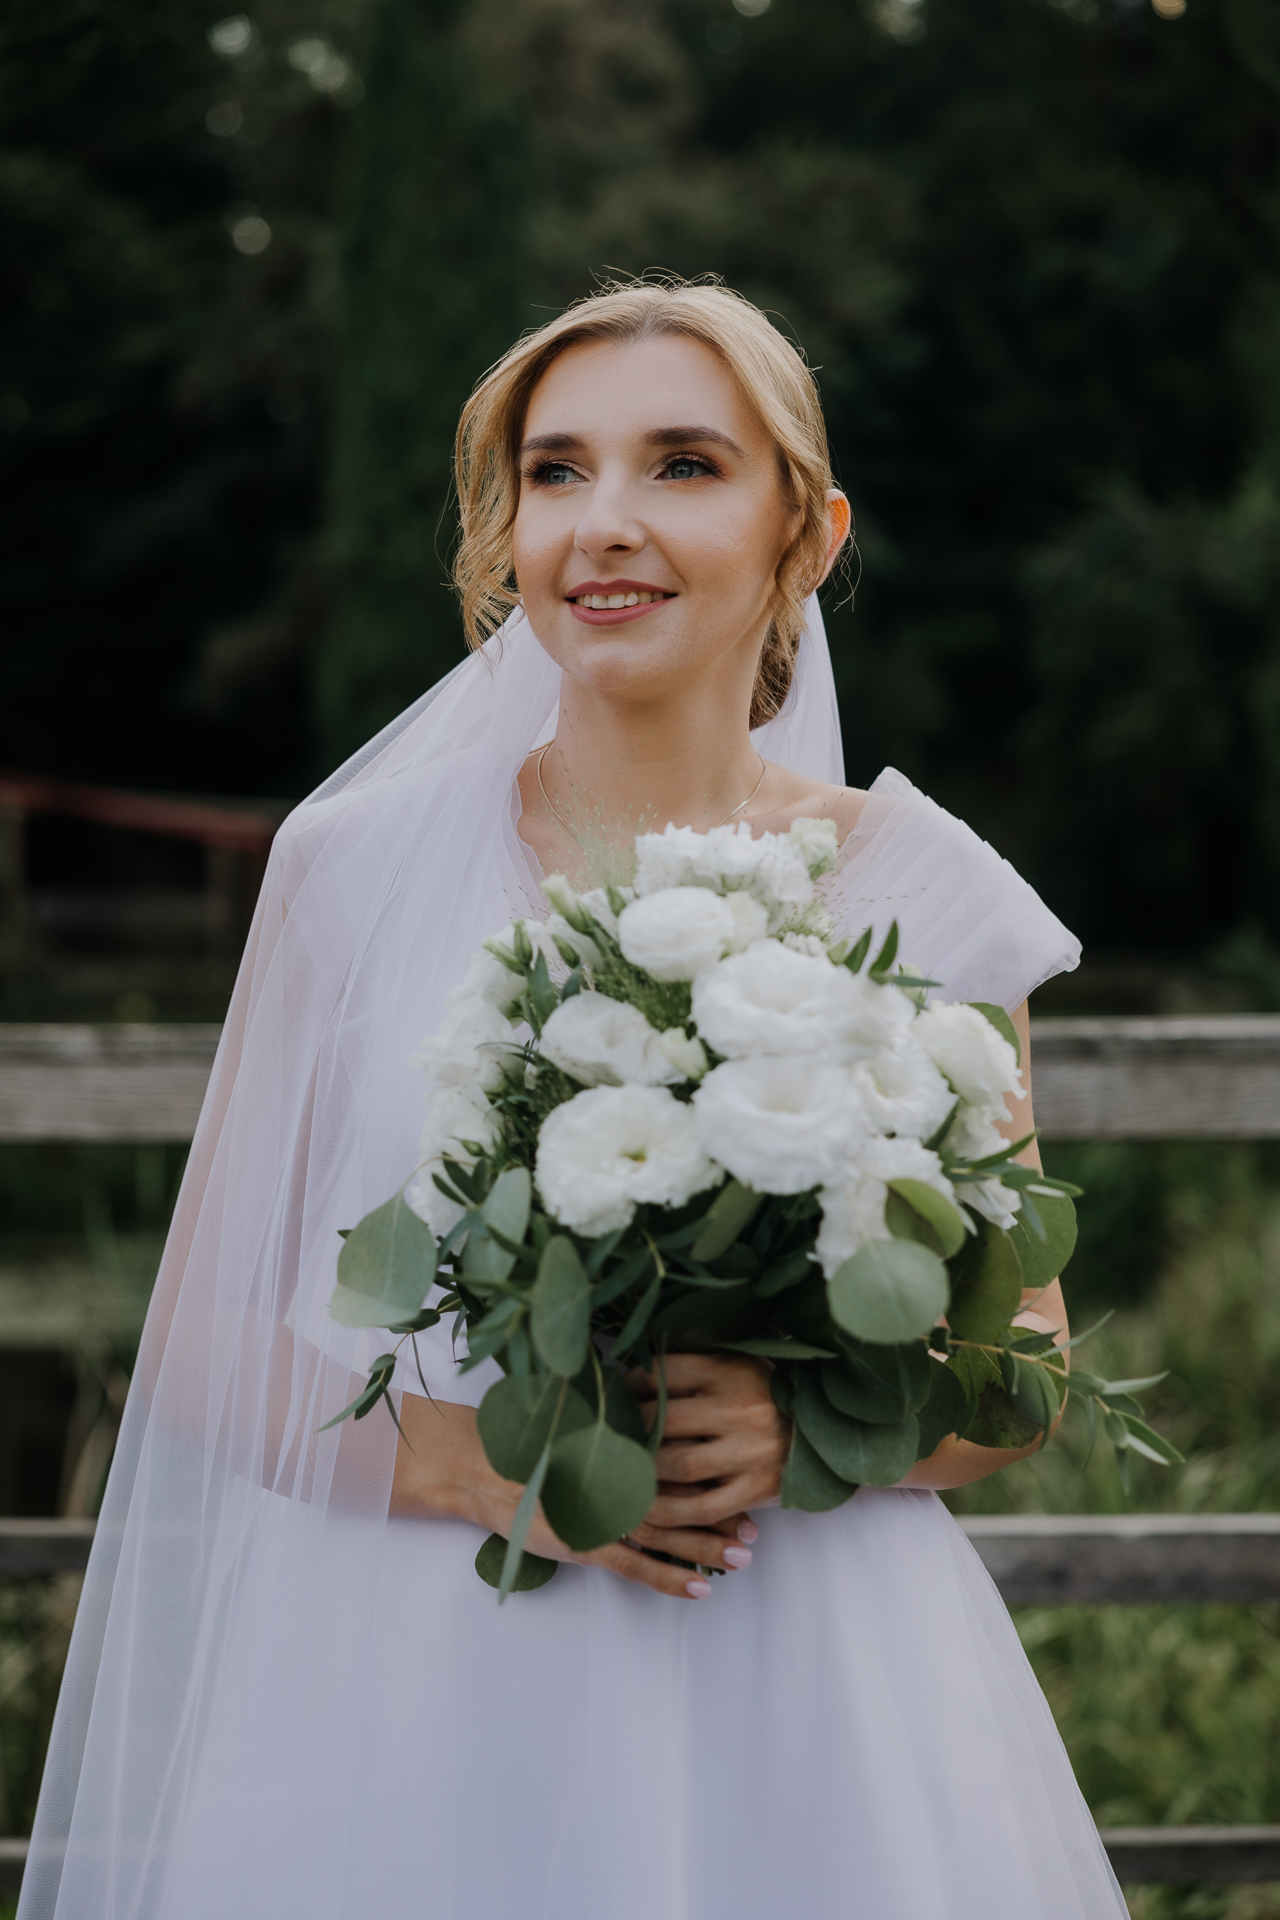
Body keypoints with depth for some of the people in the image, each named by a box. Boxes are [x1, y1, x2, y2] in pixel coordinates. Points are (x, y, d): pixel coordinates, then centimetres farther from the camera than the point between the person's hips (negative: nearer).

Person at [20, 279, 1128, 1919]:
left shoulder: (924, 896, 0)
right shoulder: (358, 867, -2)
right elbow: (206, 1347, 1)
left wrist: (813, 1432, -13)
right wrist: (481, 1462, -15)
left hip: (811, 1722, 1)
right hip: (419, 1715, 0)